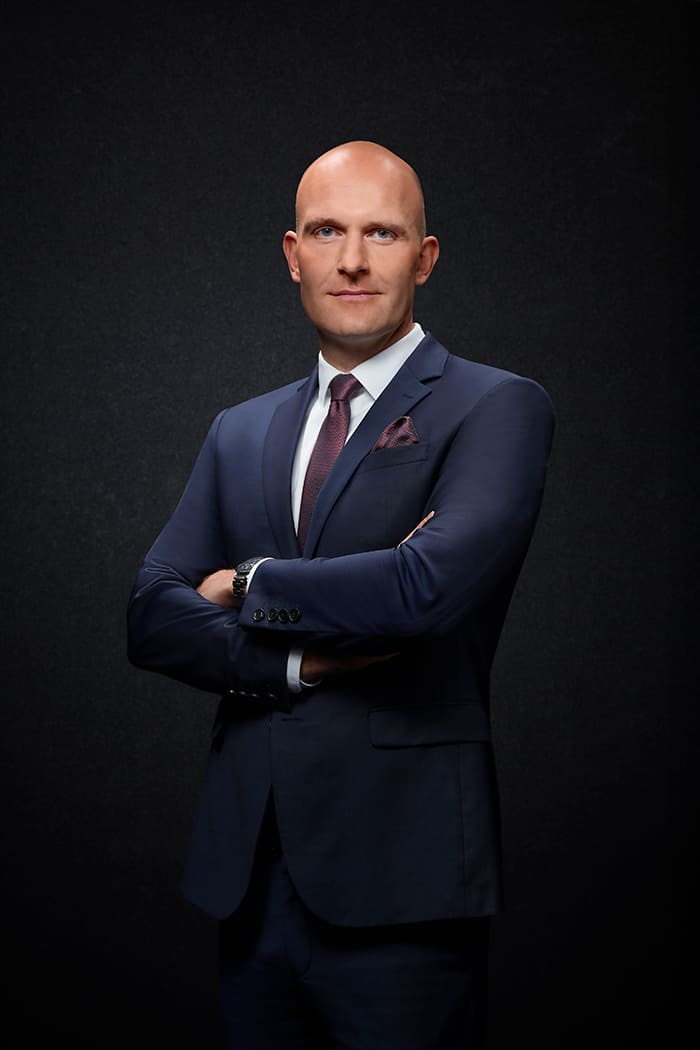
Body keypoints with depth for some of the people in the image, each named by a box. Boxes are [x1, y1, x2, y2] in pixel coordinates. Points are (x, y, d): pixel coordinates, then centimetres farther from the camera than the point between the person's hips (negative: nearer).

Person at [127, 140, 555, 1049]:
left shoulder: (497, 409, -4)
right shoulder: (240, 434, 14)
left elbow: (432, 583, -21)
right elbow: (153, 619, 4)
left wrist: (251, 587, -6)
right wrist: (303, 659, -13)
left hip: (398, 876, -5)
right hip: (247, 870, 5)